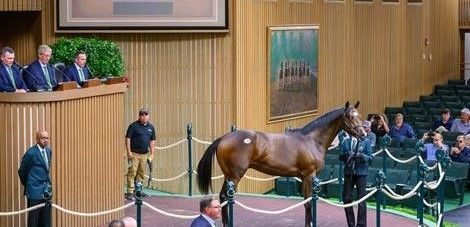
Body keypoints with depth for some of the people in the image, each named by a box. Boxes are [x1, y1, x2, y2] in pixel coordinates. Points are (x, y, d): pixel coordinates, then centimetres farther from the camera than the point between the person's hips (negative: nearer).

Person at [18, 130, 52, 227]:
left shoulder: (49, 151, 9)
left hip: (46, 190, 7)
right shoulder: (31, 153, -13)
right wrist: (26, 184, 9)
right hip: (35, 192, -7)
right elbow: (22, 171, -2)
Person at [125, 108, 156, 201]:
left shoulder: (151, 127, 11)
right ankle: (130, 193, -11)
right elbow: (128, 139, -6)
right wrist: (129, 152, -13)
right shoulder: (133, 126, -5)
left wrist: (152, 153, 12)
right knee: (132, 173, -9)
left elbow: (152, 141, 16)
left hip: (144, 154, 5)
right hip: (134, 154, -5)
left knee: (141, 173, 11)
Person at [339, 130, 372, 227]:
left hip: (361, 172, -3)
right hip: (348, 172, 3)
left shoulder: (366, 141, -1)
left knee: (361, 199, -2)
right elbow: (341, 156, 7)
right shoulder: (345, 141, 6)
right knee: (346, 198, 5)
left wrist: (361, 155, -23)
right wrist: (346, 155, -14)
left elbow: (370, 157, -4)